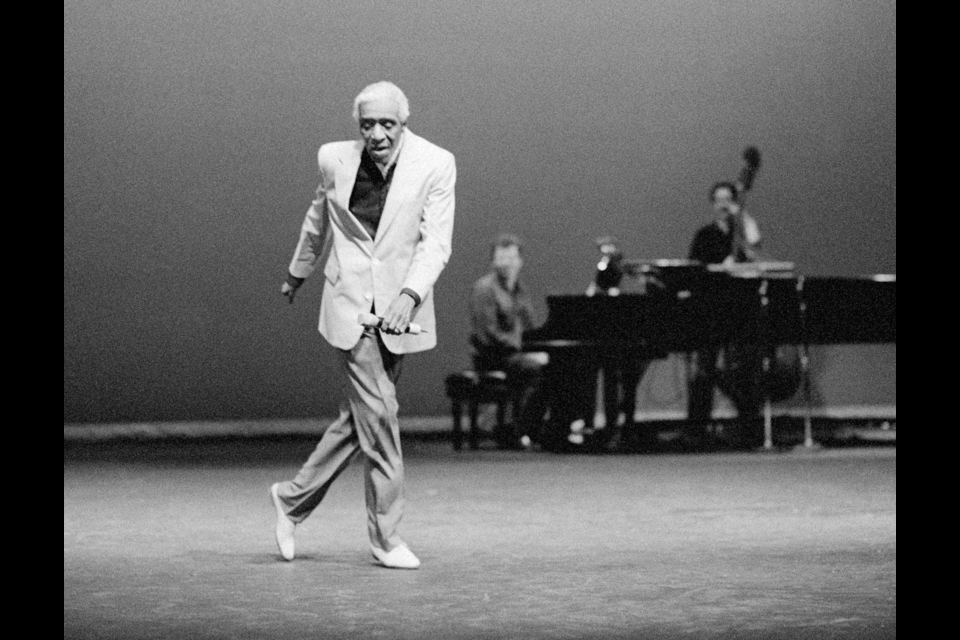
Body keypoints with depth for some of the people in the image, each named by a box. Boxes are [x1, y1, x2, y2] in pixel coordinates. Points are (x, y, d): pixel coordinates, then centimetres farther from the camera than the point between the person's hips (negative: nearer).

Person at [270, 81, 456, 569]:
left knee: (359, 417, 8)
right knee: (377, 412, -10)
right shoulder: (335, 160, -2)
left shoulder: (435, 165, -8)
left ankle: (293, 498, 28)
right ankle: (385, 534, -2)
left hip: (399, 309, 1)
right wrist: (297, 273, 30)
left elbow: (436, 242, -14)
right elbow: (317, 221, 17)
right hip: (350, 304, -1)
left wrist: (410, 295, -29)